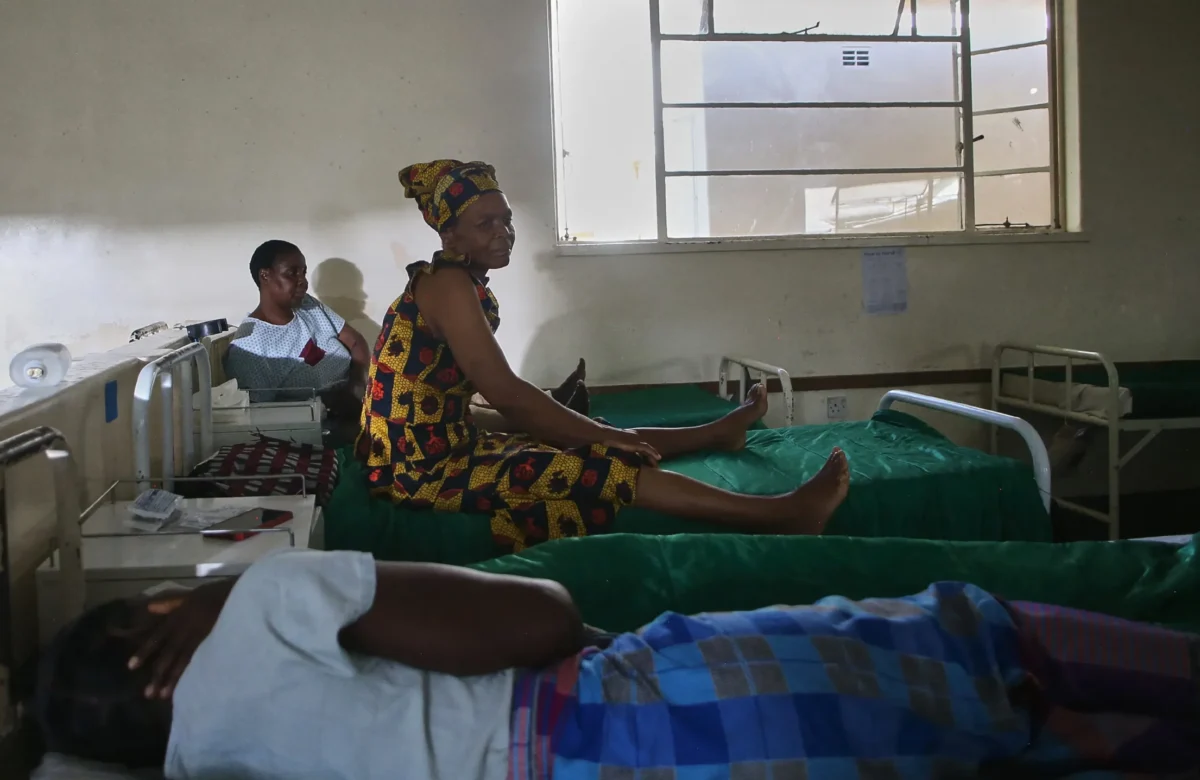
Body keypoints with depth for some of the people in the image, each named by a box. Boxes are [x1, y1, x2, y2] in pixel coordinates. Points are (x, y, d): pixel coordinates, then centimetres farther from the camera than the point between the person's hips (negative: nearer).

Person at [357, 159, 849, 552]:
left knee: (606, 447, 14)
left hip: (445, 446, 9)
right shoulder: (446, 284, -16)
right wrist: (602, 434, -15)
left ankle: (718, 433, 38)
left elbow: (505, 403, 13)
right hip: (421, 468, -9)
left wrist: (601, 433, 9)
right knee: (605, 468, -13)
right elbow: (505, 393, -22)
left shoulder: (470, 289, 12)